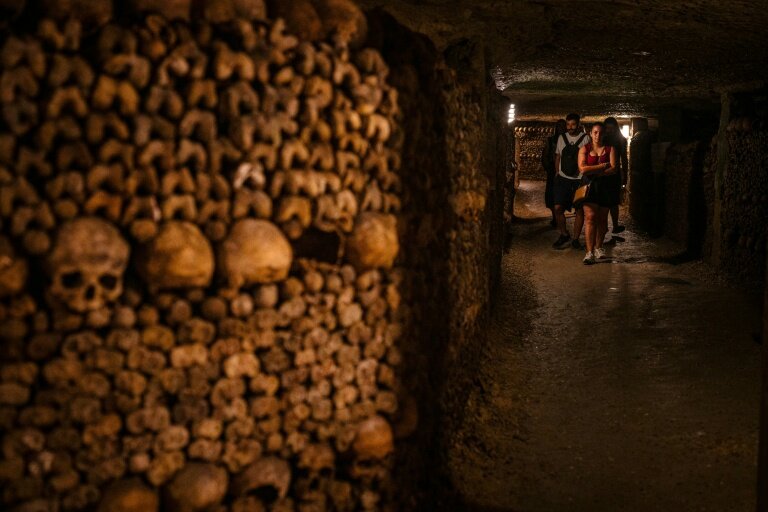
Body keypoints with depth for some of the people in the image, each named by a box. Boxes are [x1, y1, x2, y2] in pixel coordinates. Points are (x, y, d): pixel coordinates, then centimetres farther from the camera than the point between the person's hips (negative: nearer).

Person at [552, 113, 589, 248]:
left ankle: (575, 238, 12)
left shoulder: (585, 138, -1)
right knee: (558, 208, -7)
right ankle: (564, 235, 12)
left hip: (579, 179, -2)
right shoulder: (561, 138, 9)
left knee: (580, 210, 1)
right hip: (563, 178, 2)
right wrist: (557, 172, 11)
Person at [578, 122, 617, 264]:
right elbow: (582, 168, -10)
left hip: (605, 186, 2)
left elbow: (613, 169, -4)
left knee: (602, 219, 8)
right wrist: (603, 166, -8)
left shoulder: (610, 149, 8)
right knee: (590, 216, -13)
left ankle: (598, 247, 27)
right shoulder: (584, 149, 5)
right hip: (589, 185, -2)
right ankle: (590, 252, -17)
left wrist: (594, 172, -11)